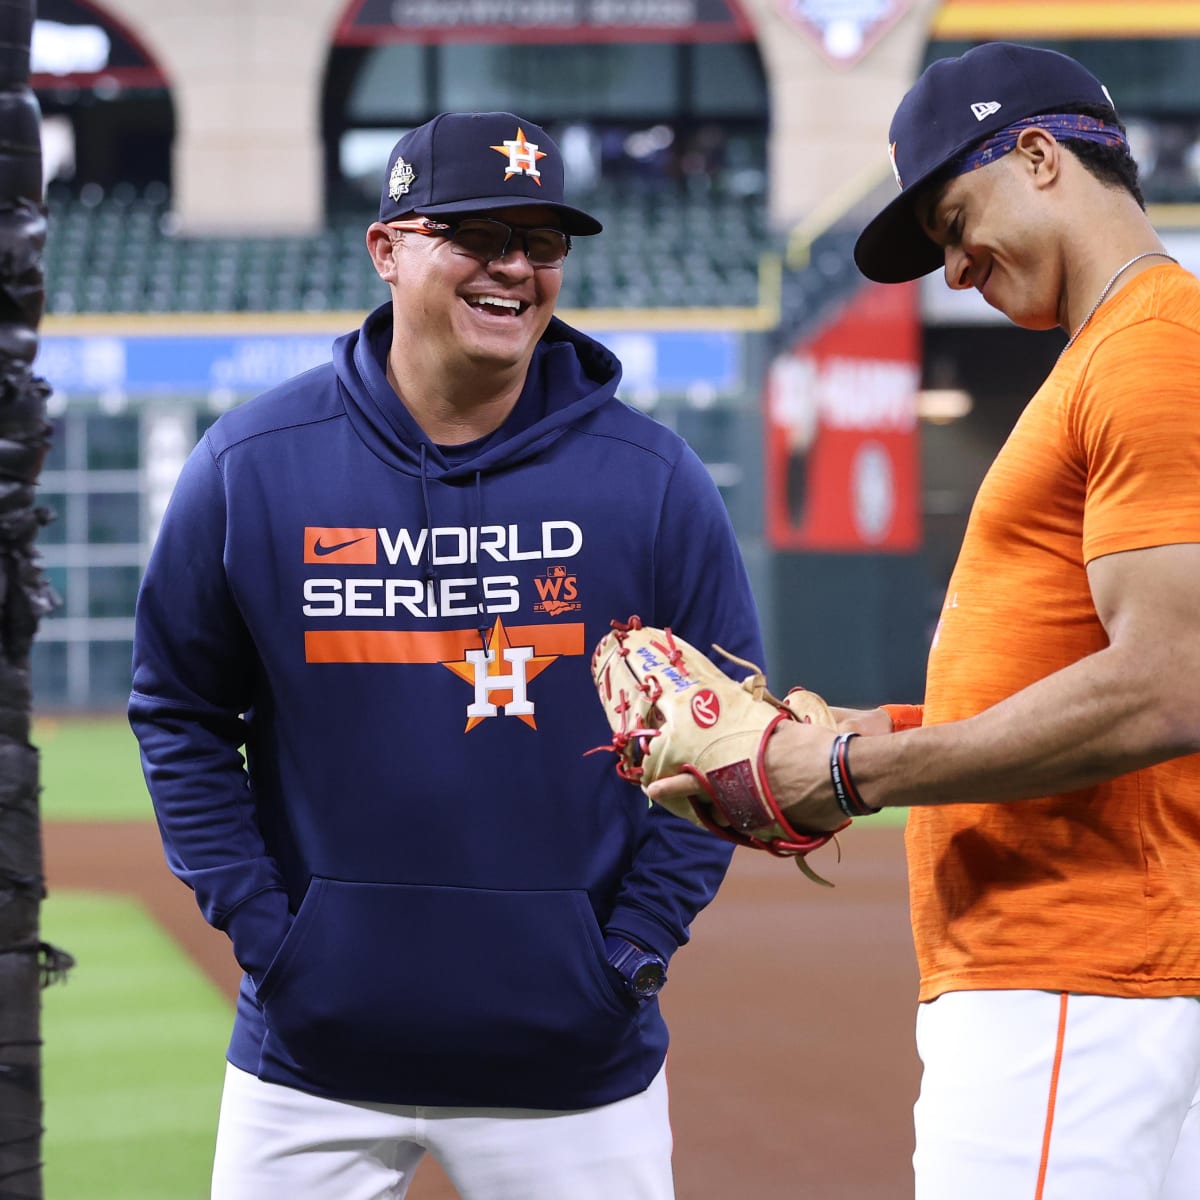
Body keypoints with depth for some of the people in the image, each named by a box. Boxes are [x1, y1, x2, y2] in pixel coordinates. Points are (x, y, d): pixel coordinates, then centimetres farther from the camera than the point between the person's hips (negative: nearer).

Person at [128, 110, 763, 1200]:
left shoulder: (651, 477, -1)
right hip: (313, 1052, 0)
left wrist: (637, 943, -4)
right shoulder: (251, 464, -1)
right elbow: (179, 713, 6)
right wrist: (256, 923, -3)